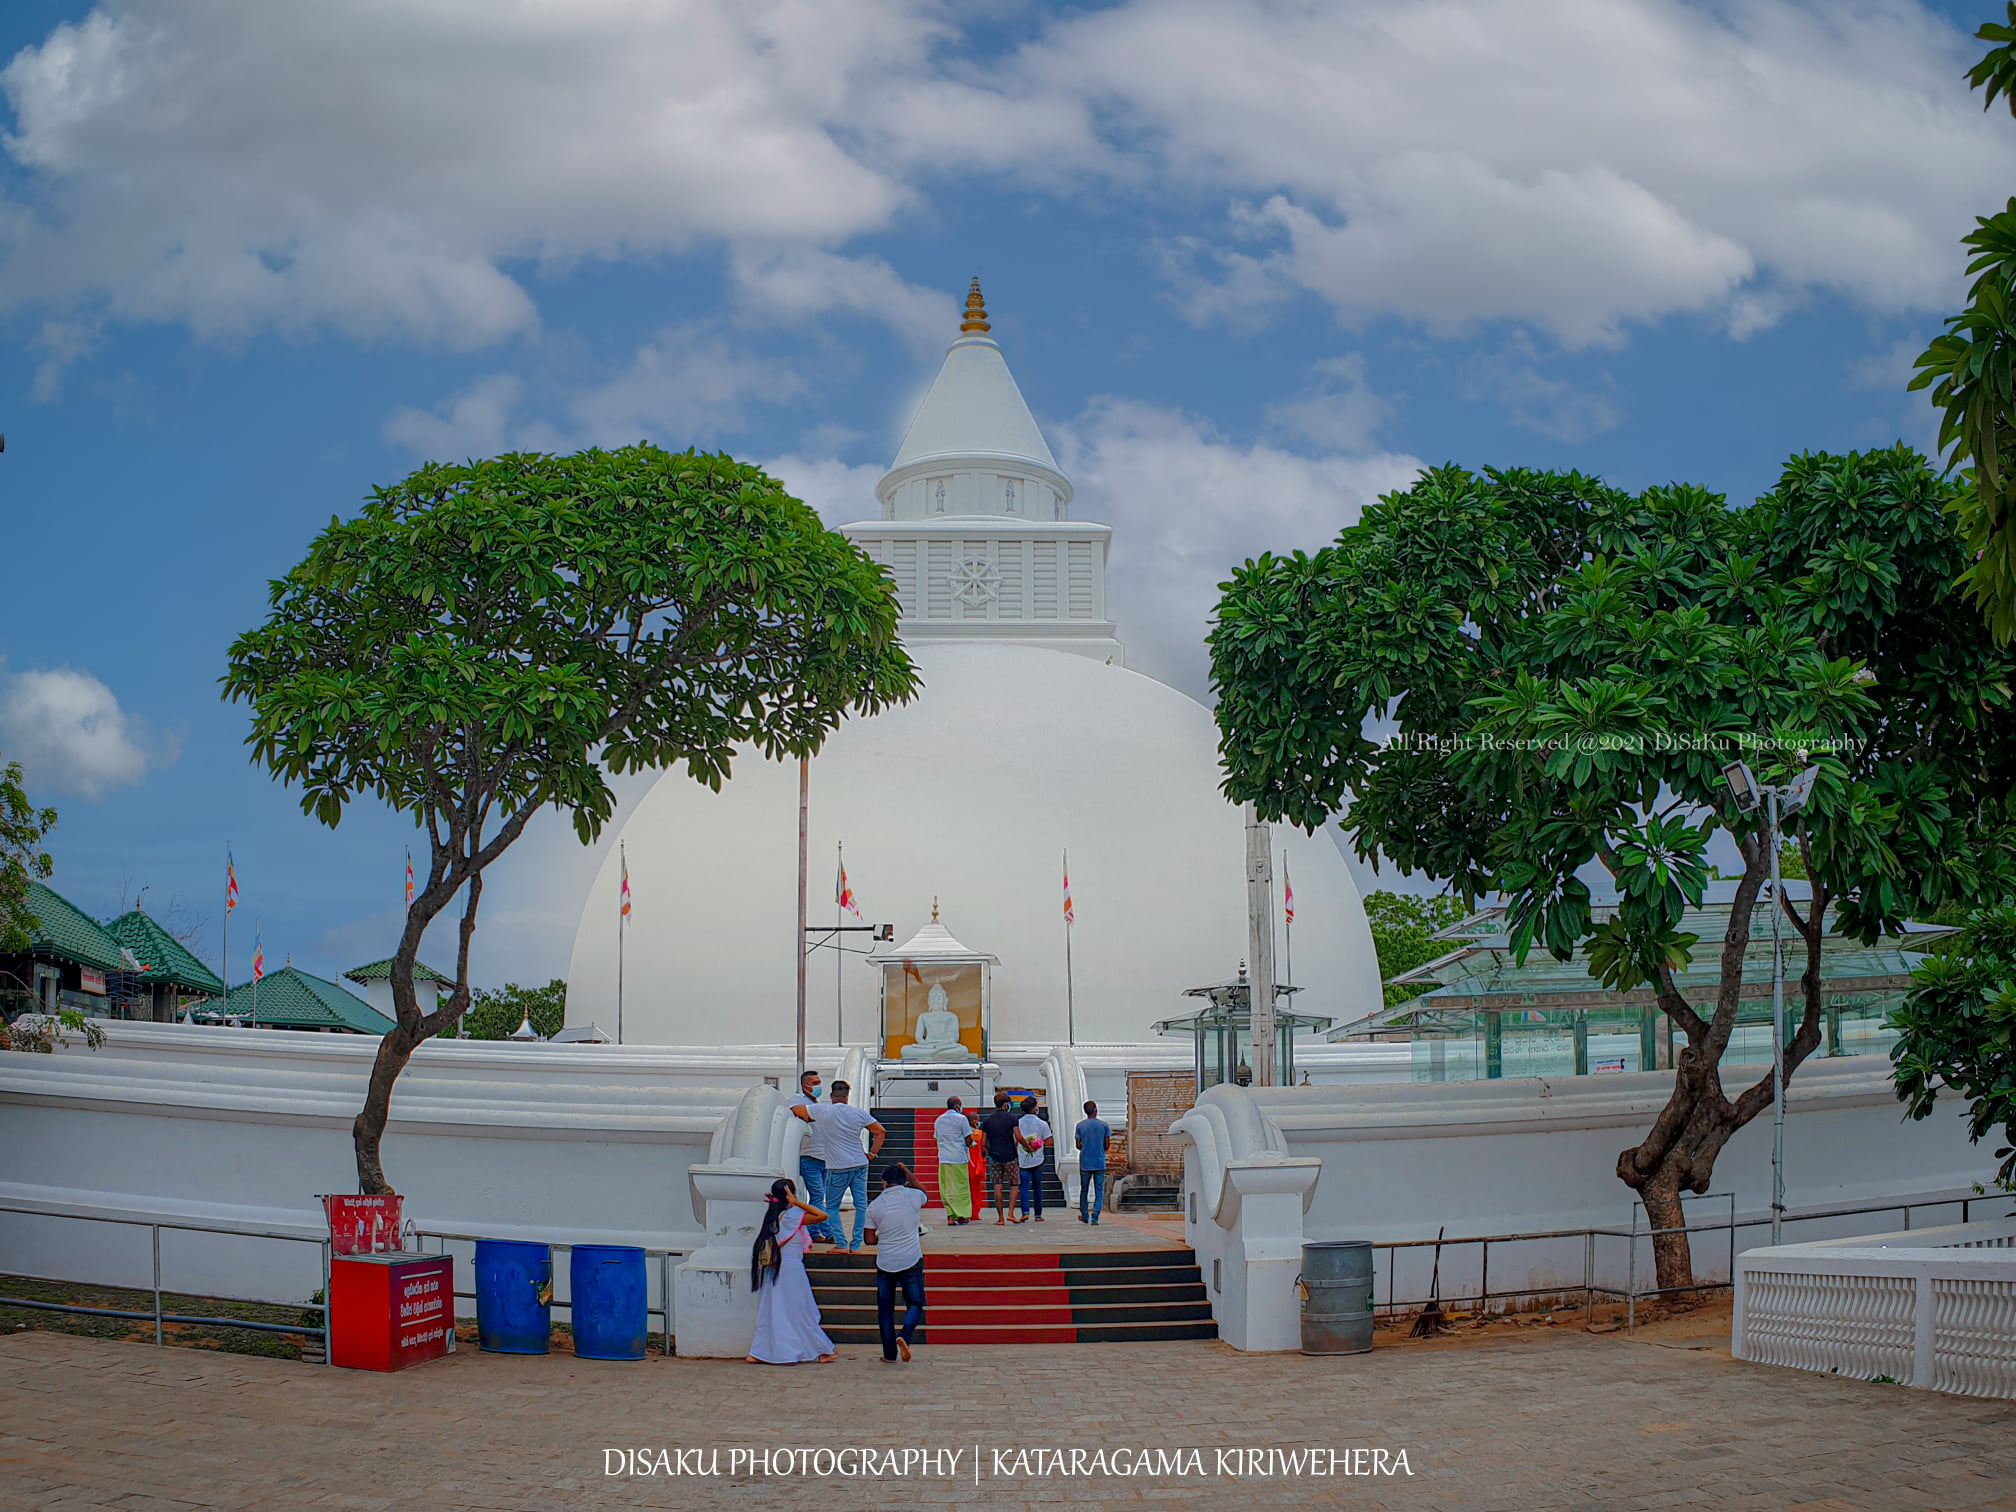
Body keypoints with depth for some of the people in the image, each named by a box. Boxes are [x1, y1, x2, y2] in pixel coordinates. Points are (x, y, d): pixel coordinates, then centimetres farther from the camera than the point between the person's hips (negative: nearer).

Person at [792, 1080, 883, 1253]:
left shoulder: (822, 1111, -7)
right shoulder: (859, 1113, 1)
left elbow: (795, 1109, 6)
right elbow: (880, 1132, 6)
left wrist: (806, 1117, 26)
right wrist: (872, 1153, 14)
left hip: (837, 1169, -2)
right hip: (860, 1165, 3)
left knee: (832, 1207, 10)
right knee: (861, 1205, 9)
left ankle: (841, 1244, 1)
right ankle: (856, 1245, 6)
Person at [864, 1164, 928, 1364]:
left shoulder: (874, 1205, -2)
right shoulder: (913, 1196, -3)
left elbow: (870, 1239, 1)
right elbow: (923, 1192, 24)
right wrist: (909, 1175, 33)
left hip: (885, 1263, 1)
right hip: (911, 1261, -1)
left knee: (885, 1308, 11)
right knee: (915, 1304, 9)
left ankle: (889, 1354, 10)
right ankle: (905, 1336, -18)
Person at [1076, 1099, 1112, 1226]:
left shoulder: (1080, 1126, -1)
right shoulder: (1104, 1125, -3)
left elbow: (1078, 1146, 1)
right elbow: (1107, 1145, 0)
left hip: (1085, 1163, 1)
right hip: (1100, 1163, -1)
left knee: (1084, 1190, 15)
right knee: (1099, 1192, 1)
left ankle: (1084, 1216, 24)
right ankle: (1095, 1218, -9)